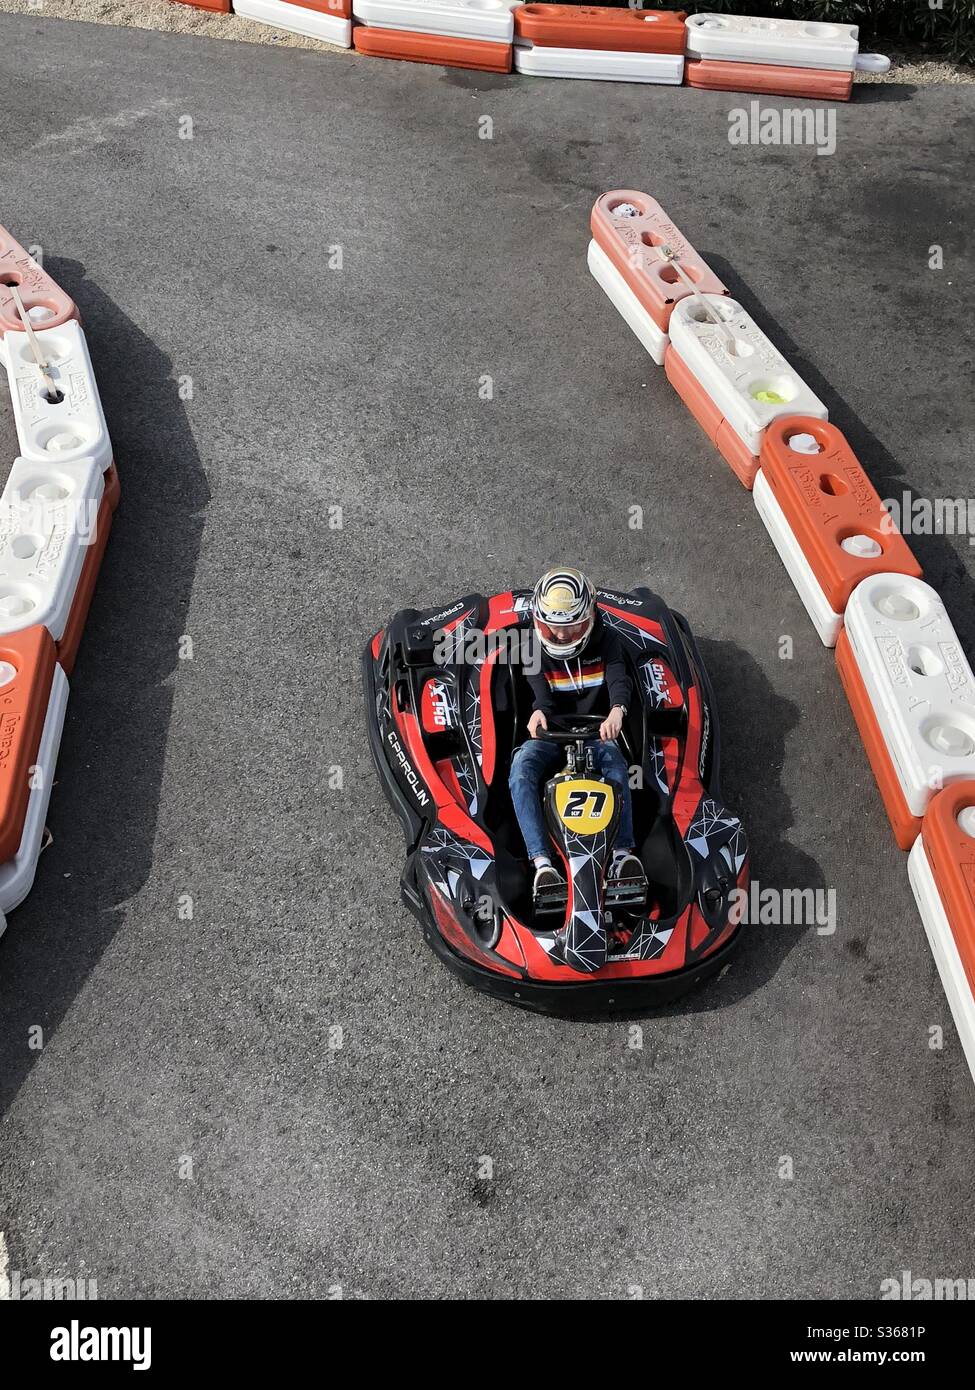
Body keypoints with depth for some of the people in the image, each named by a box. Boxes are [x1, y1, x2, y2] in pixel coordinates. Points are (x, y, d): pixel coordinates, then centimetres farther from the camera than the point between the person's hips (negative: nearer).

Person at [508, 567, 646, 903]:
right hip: (549, 734, 0)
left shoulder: (605, 640, 1)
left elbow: (619, 678, -17)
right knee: (521, 772, -30)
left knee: (616, 766, -34)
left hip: (595, 732, 0)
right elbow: (540, 690, -16)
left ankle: (622, 853, -38)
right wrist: (539, 710, -43)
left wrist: (616, 710, -42)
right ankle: (542, 861, -38)